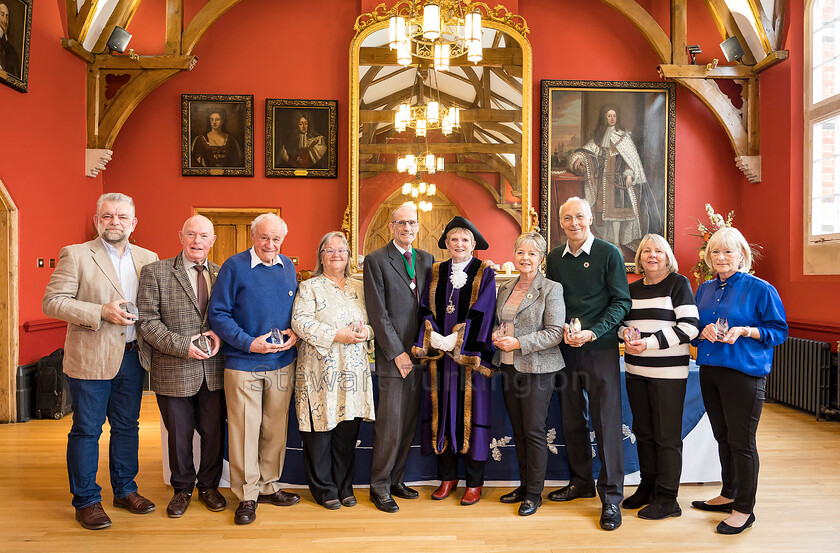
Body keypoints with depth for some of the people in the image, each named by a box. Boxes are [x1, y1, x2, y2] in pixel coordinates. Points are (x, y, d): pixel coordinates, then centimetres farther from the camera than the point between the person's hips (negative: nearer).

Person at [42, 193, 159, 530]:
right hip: (90, 359, -4)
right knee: (86, 431, 6)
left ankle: (125, 490, 31)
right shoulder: (75, 255, -4)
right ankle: (86, 500, 21)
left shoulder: (147, 258, 9)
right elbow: (52, 302, -10)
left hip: (132, 357, 4)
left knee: (127, 427, 15)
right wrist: (101, 313, -20)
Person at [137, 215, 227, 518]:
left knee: (214, 433, 12)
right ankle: (182, 489, 34)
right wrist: (182, 346, -17)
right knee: (179, 435, 12)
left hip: (214, 370, 3)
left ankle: (208, 486, 34)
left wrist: (220, 334, -8)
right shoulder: (155, 272, -3)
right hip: (174, 370, -2)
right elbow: (148, 322, -8)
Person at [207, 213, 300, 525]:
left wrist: (295, 333, -3)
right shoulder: (234, 266, -6)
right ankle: (247, 495, 16)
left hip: (282, 362, 4)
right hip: (243, 364, -4)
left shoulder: (288, 267, 9)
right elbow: (217, 314, -7)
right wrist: (249, 343, -16)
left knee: (276, 428, 12)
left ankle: (269, 485, 28)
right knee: (244, 429, 1)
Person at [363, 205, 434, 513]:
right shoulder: (376, 260, -2)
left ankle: (396, 479, 24)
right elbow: (378, 312, -8)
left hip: (420, 353, 5)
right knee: (390, 424, -1)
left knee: (410, 423, 10)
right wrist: (397, 352, -10)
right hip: (392, 355, -5)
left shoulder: (427, 260, 13)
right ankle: (380, 486, 14)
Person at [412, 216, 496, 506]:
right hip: (439, 354, 3)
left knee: (471, 413, 1)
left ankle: (474, 482, 13)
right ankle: (447, 477, 21)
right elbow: (427, 310, 4)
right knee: (443, 411, 7)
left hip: (470, 355, -3)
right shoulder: (436, 273, 11)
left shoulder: (485, 273, 1)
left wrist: (454, 341, -16)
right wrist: (434, 337, -13)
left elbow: (481, 313, -9)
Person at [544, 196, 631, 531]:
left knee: (606, 421, -2)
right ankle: (580, 482, 27)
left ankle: (611, 496, 8)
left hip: (600, 349, -4)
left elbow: (621, 302, -5)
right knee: (571, 419, 11)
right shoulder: (554, 258, 9)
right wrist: (563, 329, -7)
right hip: (565, 350, 4)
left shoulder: (609, 254, -3)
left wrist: (592, 333, -17)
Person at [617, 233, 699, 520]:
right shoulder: (632, 288, 13)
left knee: (667, 436, 0)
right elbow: (622, 320, 20)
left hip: (668, 372, -6)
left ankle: (667, 499, 12)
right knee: (643, 431, 14)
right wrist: (626, 332, -4)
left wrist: (649, 342, -18)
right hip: (636, 370, 6)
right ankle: (647, 487, 28)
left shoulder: (678, 283, -4)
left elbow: (689, 326, -12)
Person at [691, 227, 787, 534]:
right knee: (723, 437, 17)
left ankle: (744, 509, 13)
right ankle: (729, 495, 33)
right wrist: (705, 332, -5)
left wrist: (744, 331, -19)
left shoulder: (760, 289, -5)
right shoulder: (704, 290, 12)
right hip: (709, 370, 6)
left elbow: (779, 330, -4)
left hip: (745, 373, -6)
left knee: (741, 441, -2)